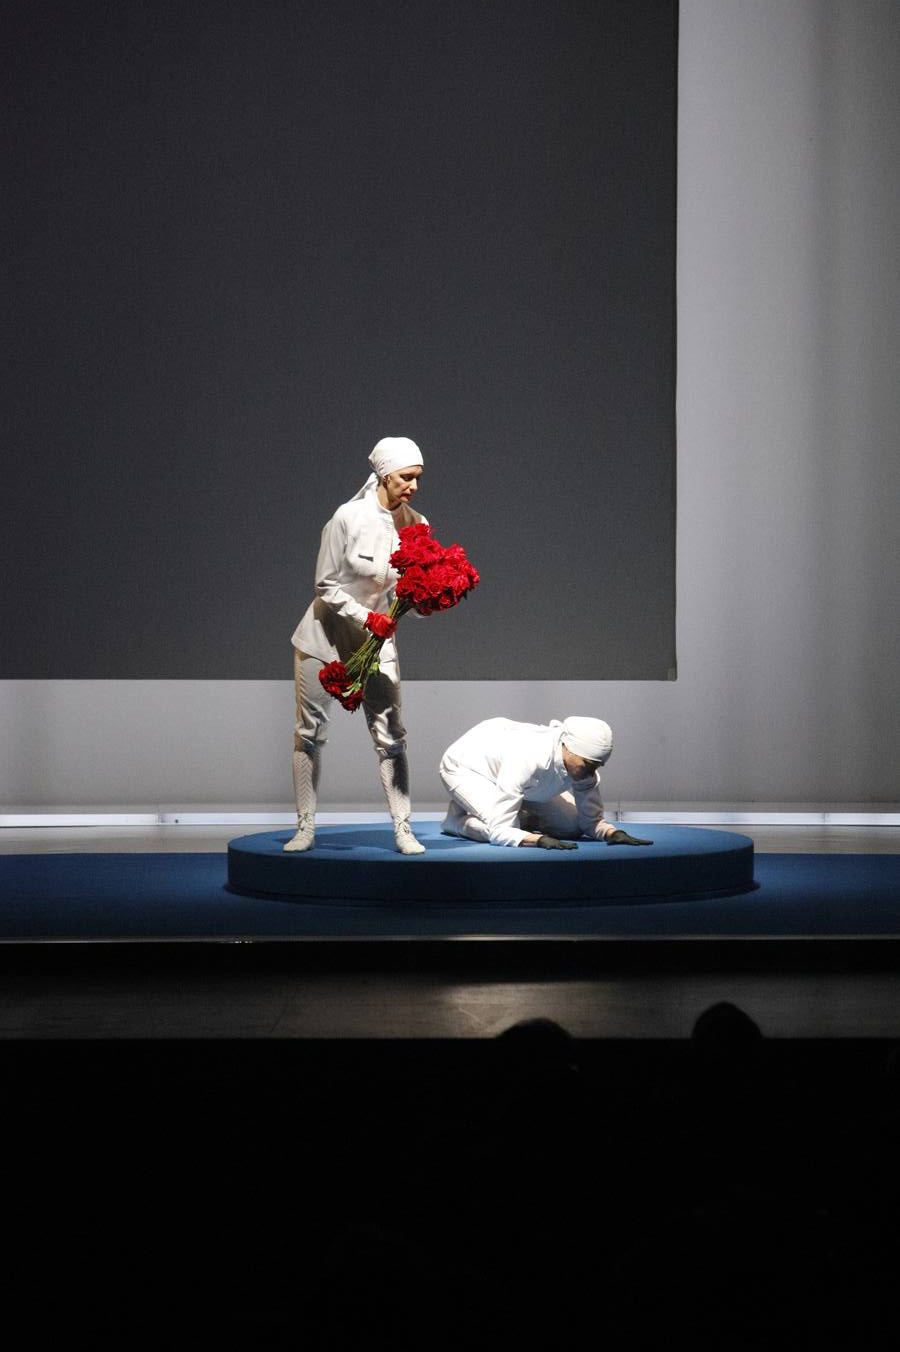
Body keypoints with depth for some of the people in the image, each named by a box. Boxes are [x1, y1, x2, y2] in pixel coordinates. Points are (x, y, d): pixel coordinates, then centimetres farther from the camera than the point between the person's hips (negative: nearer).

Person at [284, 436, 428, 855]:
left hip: (377, 640, 3)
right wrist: (366, 617, -24)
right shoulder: (349, 517, -18)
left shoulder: (416, 525, -5)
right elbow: (326, 586, -14)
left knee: (390, 736, -4)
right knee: (310, 732, 4)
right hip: (326, 634, -3)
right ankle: (305, 827, 12)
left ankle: (402, 829, -1)